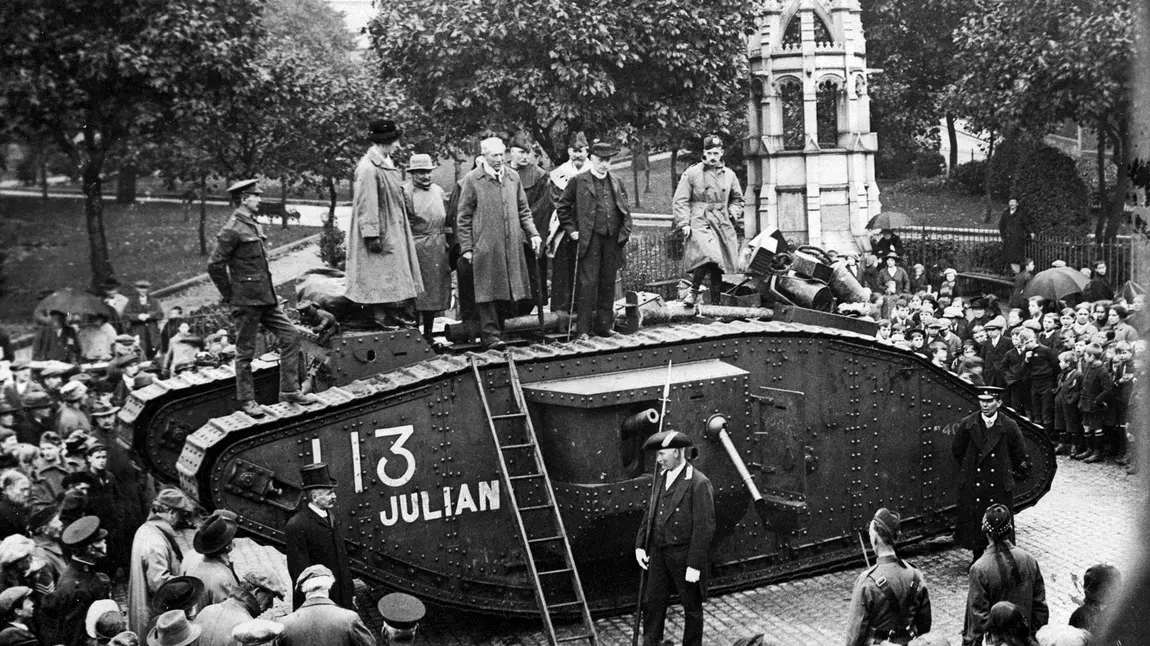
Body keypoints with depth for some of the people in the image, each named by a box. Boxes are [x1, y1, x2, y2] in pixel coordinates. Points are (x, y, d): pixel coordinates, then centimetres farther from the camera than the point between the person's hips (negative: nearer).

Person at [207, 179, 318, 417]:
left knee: (290, 336, 6)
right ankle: (246, 400, 14)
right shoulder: (232, 230, -14)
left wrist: (270, 290, 17)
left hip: (266, 298, 9)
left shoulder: (255, 226, 14)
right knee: (245, 352, 3)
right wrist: (230, 296, -10)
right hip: (247, 301, -9)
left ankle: (289, 390, 12)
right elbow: (215, 265, -16)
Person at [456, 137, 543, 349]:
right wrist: (466, 248, -5)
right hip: (485, 246, -4)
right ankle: (491, 336, -2)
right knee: (488, 291, -5)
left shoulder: (513, 177, 10)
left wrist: (533, 233, 4)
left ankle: (499, 329, 17)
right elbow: (464, 217, -1)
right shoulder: (472, 180, -2)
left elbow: (523, 210, 17)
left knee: (507, 290, 6)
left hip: (512, 245, 4)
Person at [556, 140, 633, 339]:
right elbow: (562, 207, 3)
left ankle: (604, 325, 16)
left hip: (613, 240, 5)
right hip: (590, 239, -4)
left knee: (608, 283, 8)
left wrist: (625, 231, 7)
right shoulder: (578, 181, 1)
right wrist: (571, 230, -4)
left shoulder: (616, 183, 14)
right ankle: (583, 328, -3)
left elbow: (626, 209, 20)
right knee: (588, 283, -7)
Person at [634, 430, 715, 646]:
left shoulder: (699, 483, -16)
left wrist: (695, 565, -18)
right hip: (659, 553, 7)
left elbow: (704, 527, -18)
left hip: (685, 556, -6)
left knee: (692, 608, 11)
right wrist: (640, 545, 8)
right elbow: (650, 513, 16)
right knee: (652, 604, 11)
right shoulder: (662, 477, 8)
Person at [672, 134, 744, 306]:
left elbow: (737, 199, 27)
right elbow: (680, 201, 2)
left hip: (722, 224, 4)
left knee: (718, 269, 3)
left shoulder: (729, 175, 14)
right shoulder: (692, 173, 2)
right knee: (708, 256, -27)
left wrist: (734, 213, 7)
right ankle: (694, 290, -8)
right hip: (699, 223, -4)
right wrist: (684, 223, -8)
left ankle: (715, 304, 12)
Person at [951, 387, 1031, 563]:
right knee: (973, 522, 7)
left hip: (1000, 484, -1)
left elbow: (1020, 455, 7)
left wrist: (1016, 473, 12)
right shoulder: (967, 424, -4)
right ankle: (977, 557, 23)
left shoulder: (1009, 426, -6)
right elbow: (957, 451, 10)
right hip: (973, 484, 1)